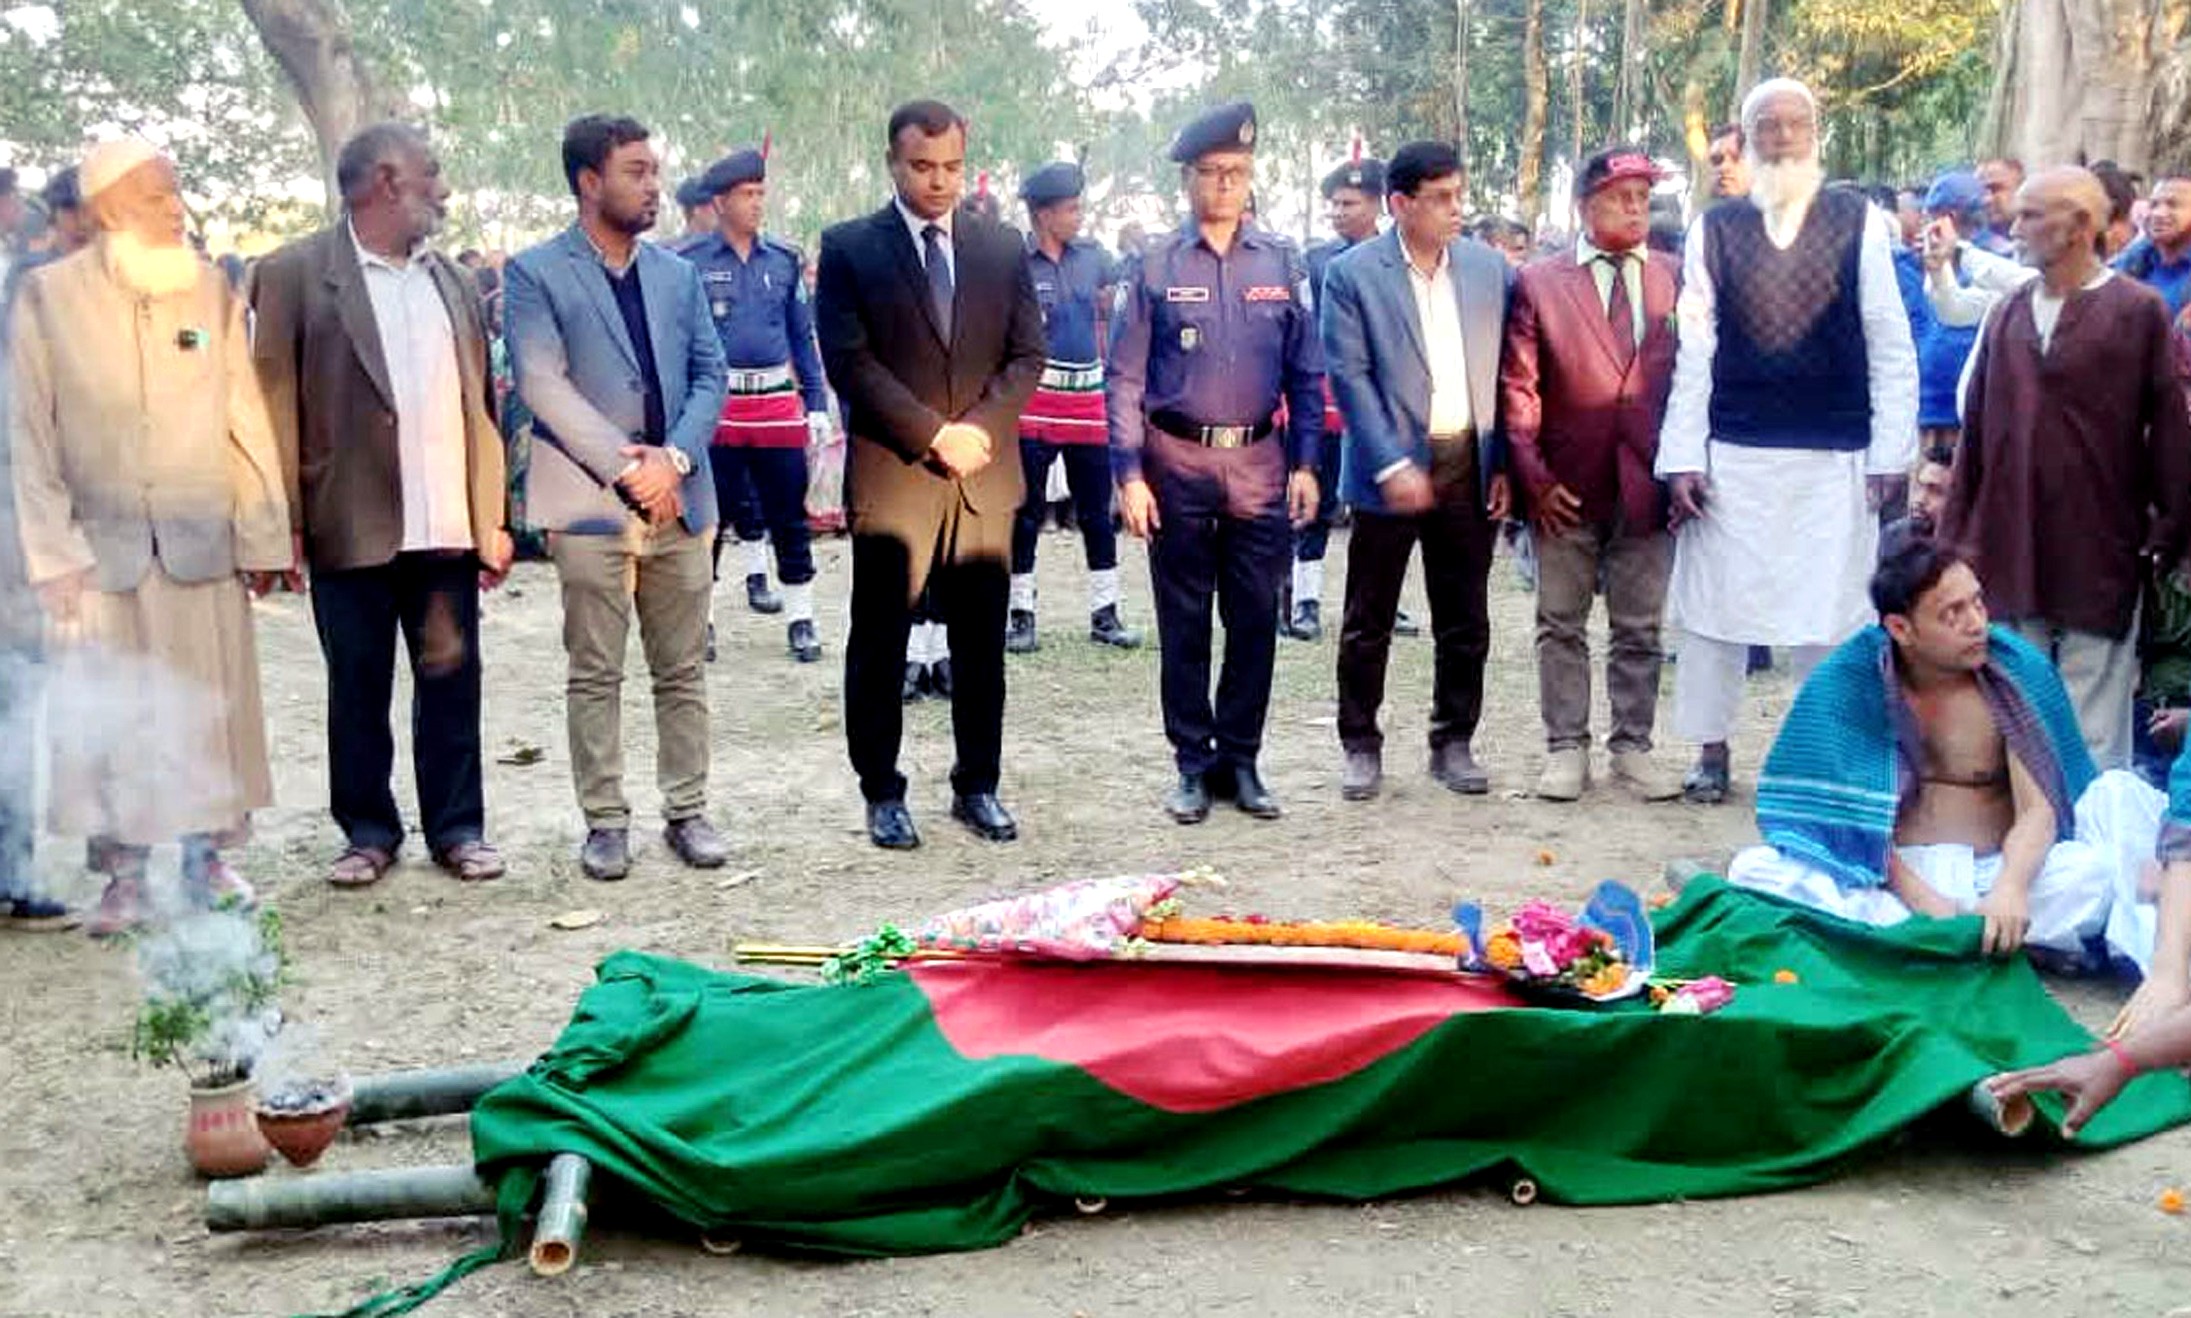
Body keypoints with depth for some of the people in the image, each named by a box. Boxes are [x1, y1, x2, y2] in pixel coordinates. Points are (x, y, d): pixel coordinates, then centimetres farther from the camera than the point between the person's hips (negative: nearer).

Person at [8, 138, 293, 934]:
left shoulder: (212, 292, 4)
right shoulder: (49, 296, 0)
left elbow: (246, 422, 4)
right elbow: (29, 435, 0)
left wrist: (264, 536, 2)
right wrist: (51, 553, -5)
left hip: (201, 540, 1)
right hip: (101, 545, -1)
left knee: (210, 705, 6)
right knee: (107, 713, 3)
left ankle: (208, 857, 20)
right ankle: (123, 875, 14)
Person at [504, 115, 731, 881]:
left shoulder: (679, 275, 14)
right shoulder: (535, 273, -1)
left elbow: (710, 377, 9)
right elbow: (543, 385, -9)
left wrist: (674, 458, -9)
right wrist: (627, 468, -13)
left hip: (679, 499, 4)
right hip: (588, 504, -4)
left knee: (683, 670, 8)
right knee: (595, 674, 3)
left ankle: (686, 810, 17)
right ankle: (605, 821, 11)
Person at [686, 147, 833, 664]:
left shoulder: (784, 260, 9)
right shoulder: (691, 263, -1)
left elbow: (802, 336, 13)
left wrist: (817, 404, 8)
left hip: (777, 404, 3)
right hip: (714, 406, -2)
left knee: (789, 516, 6)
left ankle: (801, 619, 15)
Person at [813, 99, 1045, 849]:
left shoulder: (1003, 249, 11)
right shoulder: (849, 249, 0)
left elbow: (1026, 355, 8)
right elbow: (850, 361, -8)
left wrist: (978, 429, -9)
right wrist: (933, 434, -14)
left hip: (985, 476, 3)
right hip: (891, 476, -3)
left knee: (981, 644, 9)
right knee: (879, 645, 4)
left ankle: (978, 786, 20)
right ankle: (882, 794, 15)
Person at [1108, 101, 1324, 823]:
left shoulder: (1282, 264, 6)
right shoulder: (1155, 267, 0)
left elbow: (1307, 374, 8)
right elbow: (1125, 377, 0)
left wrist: (1305, 464, 1)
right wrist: (1129, 473, -7)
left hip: (1260, 464, 2)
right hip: (1177, 464, -2)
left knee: (1256, 620, 5)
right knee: (1184, 622, 6)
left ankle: (1240, 761, 18)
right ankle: (1193, 764, 16)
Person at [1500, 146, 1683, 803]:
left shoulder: (1675, 280, 6)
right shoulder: (1539, 282, 1)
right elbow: (1518, 388, -1)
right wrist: (1534, 475, -8)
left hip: (1646, 483, 2)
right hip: (1568, 488, -1)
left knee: (1640, 627, 9)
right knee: (1562, 625, 6)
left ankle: (1632, 747, 19)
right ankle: (1566, 749, 15)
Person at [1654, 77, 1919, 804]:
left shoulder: (1858, 220, 2)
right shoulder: (1715, 226, 4)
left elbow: (1890, 343, 2)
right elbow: (1693, 347, 2)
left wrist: (1891, 451, -3)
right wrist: (1682, 457, -3)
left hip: (1836, 458, -1)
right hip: (1731, 456, 1)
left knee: (1831, 611, 4)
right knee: (1714, 605, 6)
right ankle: (1712, 751, 19)